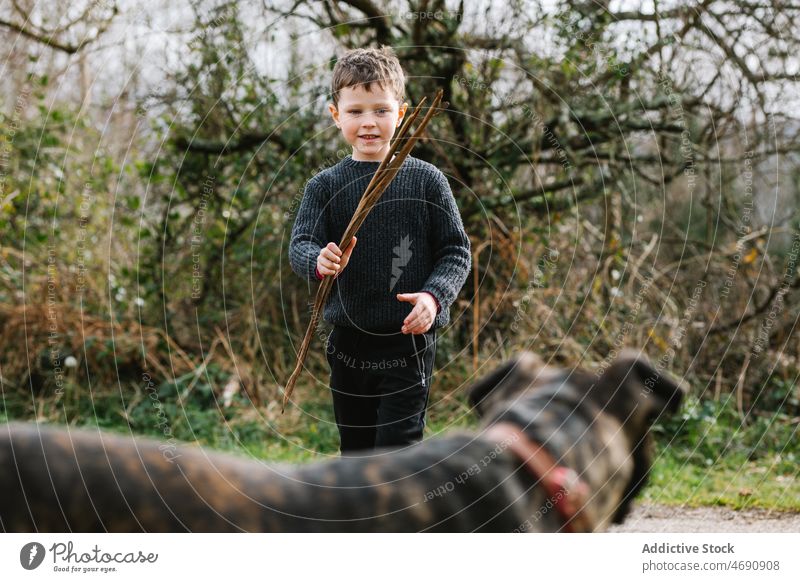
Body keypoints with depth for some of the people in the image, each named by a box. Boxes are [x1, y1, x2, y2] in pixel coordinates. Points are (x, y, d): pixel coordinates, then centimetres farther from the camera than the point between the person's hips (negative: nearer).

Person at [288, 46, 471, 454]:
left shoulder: (427, 180, -2)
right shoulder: (324, 186, 2)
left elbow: (456, 251, -1)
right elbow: (299, 245, -6)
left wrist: (434, 296, -19)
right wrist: (319, 261, -29)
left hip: (409, 340, -3)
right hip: (348, 343, 3)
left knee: (397, 445, -6)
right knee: (354, 449, 16)